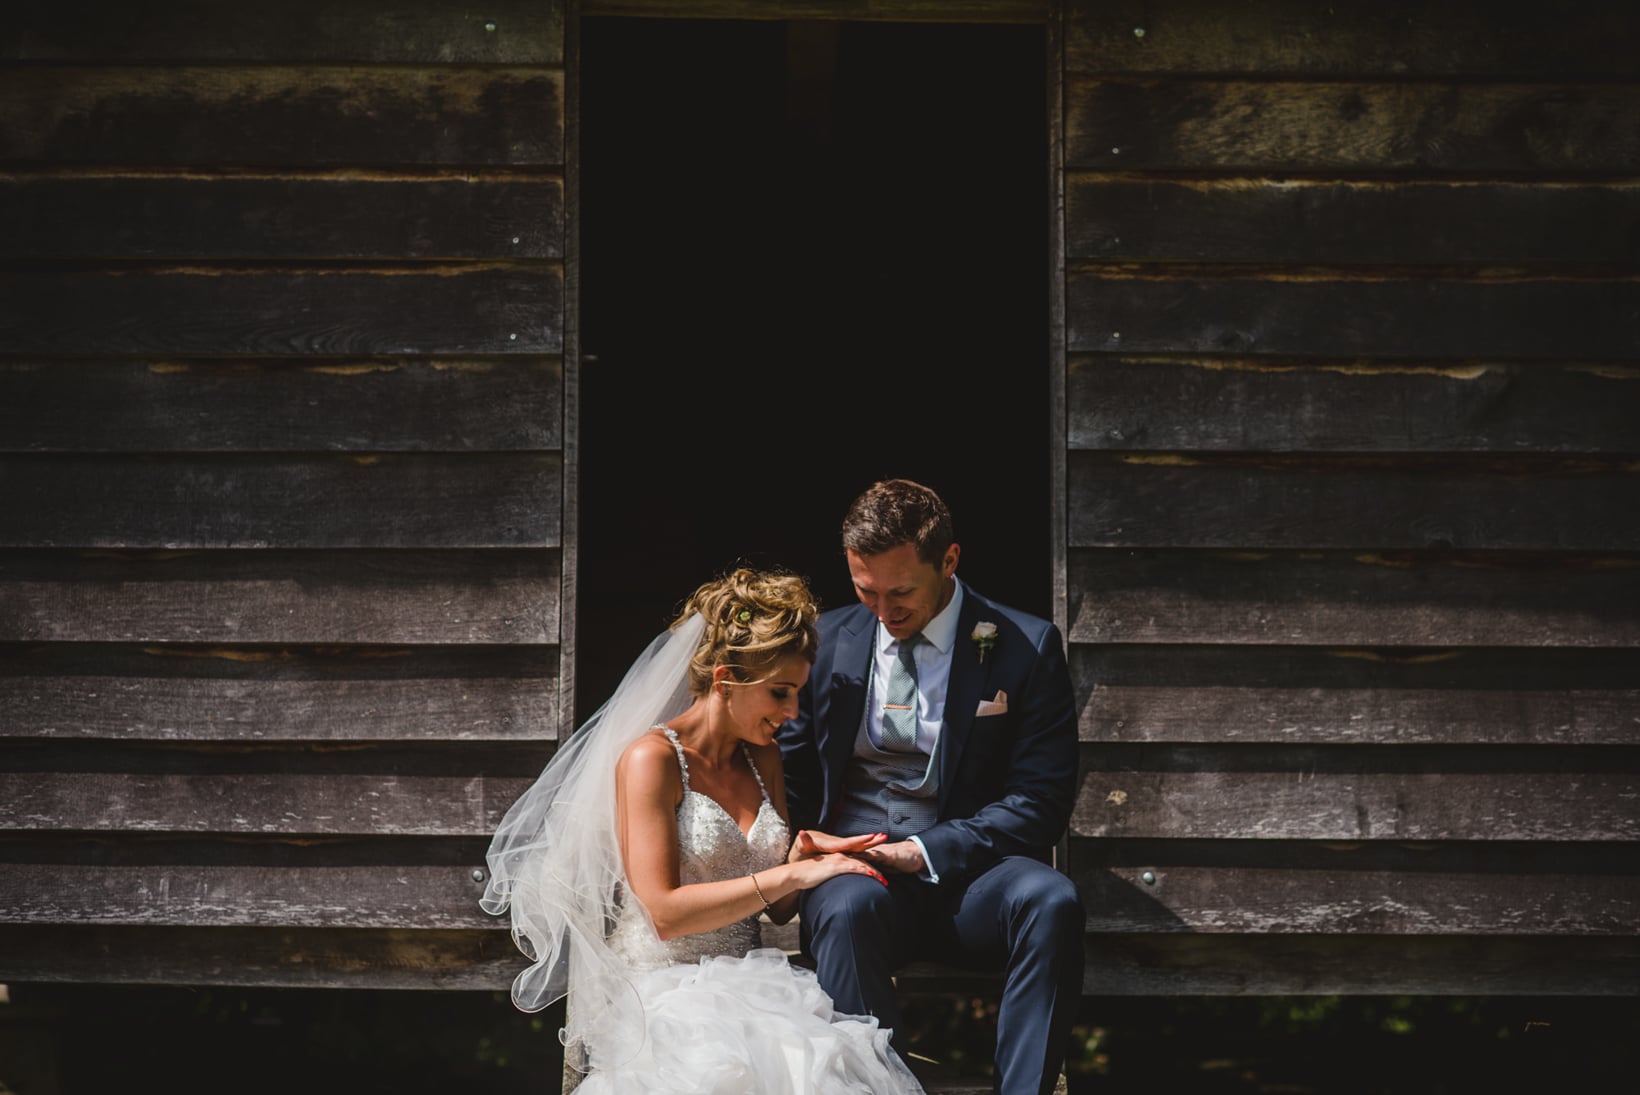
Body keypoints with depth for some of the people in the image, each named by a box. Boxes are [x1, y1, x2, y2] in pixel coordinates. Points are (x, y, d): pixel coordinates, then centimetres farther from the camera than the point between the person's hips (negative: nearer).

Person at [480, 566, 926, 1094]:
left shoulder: (763, 758, 17)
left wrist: (802, 854, -3)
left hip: (748, 990, 6)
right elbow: (665, 912, -14)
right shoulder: (651, 759, -6)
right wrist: (791, 875, -15)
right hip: (662, 998, -6)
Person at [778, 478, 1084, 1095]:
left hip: (966, 872, -1)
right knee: (850, 908, -36)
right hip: (853, 867, 1)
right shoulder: (827, 642, 10)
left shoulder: (1026, 648, 1)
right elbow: (789, 779, 17)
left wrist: (925, 852, -15)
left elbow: (1040, 805, -3)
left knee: (1050, 900, -34)